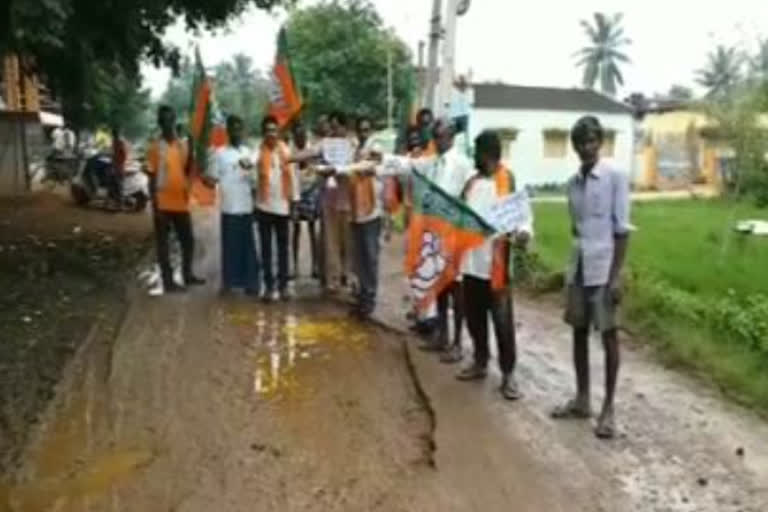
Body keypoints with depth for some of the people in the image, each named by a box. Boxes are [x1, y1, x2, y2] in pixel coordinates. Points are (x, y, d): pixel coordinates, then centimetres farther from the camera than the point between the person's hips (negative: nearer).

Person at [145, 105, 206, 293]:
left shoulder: (182, 145, 8)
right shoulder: (155, 147, -8)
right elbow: (152, 177, -9)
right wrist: (155, 206, -13)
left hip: (181, 203, 6)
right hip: (163, 205, -5)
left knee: (188, 240, 13)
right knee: (163, 244, 4)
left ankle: (188, 275, 29)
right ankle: (168, 281, 12)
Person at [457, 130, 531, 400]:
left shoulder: (509, 183, -9)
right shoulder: (471, 182, 12)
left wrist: (524, 231, -34)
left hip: (496, 265, -7)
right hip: (471, 262, 7)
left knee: (502, 321, 1)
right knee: (474, 317, 16)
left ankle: (508, 373, 13)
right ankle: (480, 362, 32)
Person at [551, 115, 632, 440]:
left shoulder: (615, 177, -7)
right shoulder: (573, 182, 9)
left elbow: (622, 230, -10)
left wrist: (616, 276, -14)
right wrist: (574, 267, 16)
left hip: (604, 269, -6)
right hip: (578, 268, 6)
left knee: (608, 335, 3)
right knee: (579, 332, 12)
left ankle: (608, 408, 13)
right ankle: (581, 399, 25)